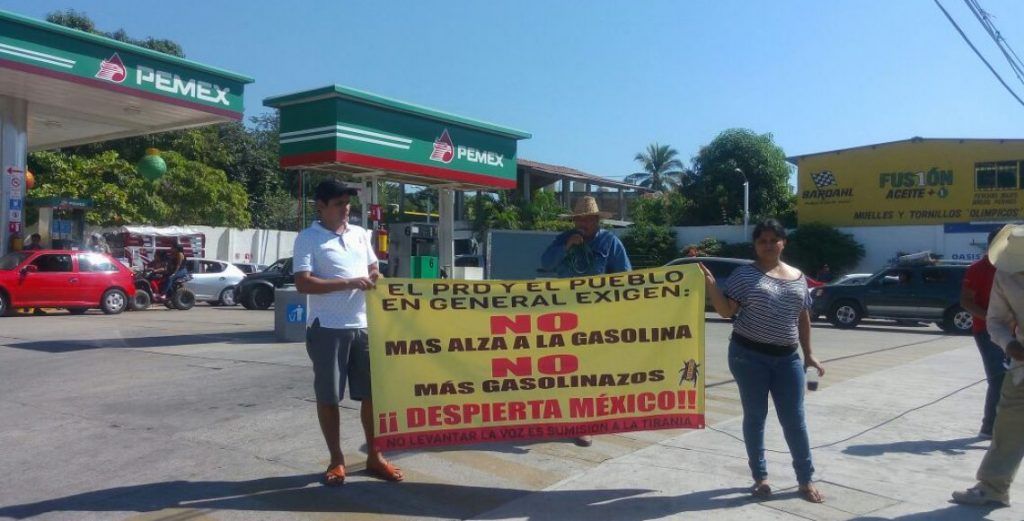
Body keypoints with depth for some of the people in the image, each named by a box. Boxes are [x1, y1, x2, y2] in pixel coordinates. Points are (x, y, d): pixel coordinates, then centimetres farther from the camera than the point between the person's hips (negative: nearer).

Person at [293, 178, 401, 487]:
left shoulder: (360, 234, 12)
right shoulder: (308, 238, -4)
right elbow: (303, 283, -14)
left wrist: (378, 280, -1)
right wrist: (348, 283, -19)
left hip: (364, 326, 5)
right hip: (328, 328, -5)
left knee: (372, 393, 9)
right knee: (328, 397, 5)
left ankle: (374, 456, 22)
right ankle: (336, 460, 19)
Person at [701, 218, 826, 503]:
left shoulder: (797, 277, 10)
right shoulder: (745, 274, -3)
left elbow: (803, 318, 15)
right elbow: (727, 311, -8)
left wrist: (808, 354, 14)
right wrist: (710, 284, -21)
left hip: (787, 358, 3)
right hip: (749, 355, -3)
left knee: (794, 419, 6)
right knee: (755, 416, 6)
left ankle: (806, 479, 20)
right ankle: (760, 476, 19)